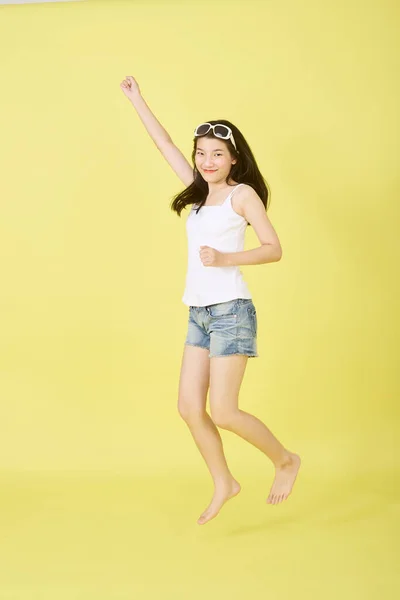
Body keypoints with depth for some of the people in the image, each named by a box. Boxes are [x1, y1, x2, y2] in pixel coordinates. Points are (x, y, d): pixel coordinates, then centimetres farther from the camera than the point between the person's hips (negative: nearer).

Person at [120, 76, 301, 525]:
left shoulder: (243, 193, -4)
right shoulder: (199, 191, 13)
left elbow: (273, 248, -10)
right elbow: (165, 144, 19)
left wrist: (224, 258, -22)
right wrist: (135, 98, 22)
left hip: (230, 310, -7)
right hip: (199, 313, 7)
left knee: (222, 411, -9)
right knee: (189, 407, 3)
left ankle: (286, 460, 14)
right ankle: (223, 483, 20)